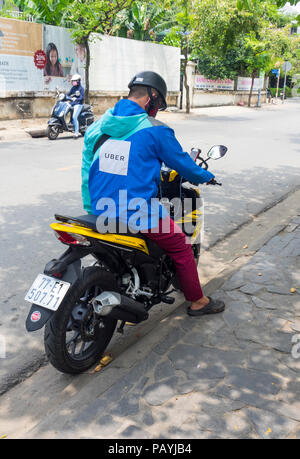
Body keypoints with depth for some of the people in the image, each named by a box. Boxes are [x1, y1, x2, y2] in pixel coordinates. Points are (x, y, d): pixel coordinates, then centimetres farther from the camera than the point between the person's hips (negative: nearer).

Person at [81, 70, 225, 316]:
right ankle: (197, 301, 26)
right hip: (138, 211, -7)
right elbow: (181, 162, 1)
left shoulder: (98, 124, 8)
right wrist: (206, 176, 20)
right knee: (181, 247, 12)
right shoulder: (155, 129, -10)